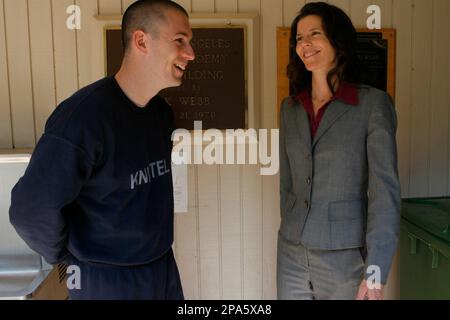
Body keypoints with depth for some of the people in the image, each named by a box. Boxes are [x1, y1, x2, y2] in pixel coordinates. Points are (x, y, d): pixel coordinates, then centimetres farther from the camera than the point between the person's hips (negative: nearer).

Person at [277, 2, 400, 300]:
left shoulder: (373, 103, -10)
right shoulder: (290, 108, 5)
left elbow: (385, 190, -13)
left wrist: (375, 272, -16)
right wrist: (292, 230, 15)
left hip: (346, 257, -4)